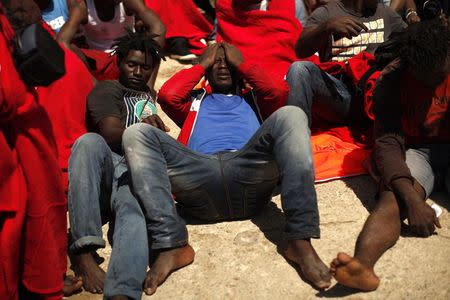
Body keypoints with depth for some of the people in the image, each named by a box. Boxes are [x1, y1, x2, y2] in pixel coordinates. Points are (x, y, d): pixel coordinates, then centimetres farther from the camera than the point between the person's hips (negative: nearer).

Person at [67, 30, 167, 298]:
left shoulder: (149, 95, 36)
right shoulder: (107, 89, 16)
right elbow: (110, 134, 0)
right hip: (109, 165, -2)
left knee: (136, 208, -36)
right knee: (90, 141, -39)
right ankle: (83, 251, -41)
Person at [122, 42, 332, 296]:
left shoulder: (254, 99, 38)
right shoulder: (194, 101, 38)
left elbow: (278, 90, 15)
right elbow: (167, 95, 15)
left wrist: (242, 63, 27)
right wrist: (202, 64, 29)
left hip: (251, 172, 0)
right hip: (199, 174, 1)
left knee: (290, 115, -26)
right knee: (137, 134, -20)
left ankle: (301, 241, -35)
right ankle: (172, 244, -32)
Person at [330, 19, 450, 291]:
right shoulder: (392, 81, -11)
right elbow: (388, 143, -20)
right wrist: (412, 199, -34)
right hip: (417, 150, -2)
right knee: (393, 198, -34)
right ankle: (363, 264, -60)